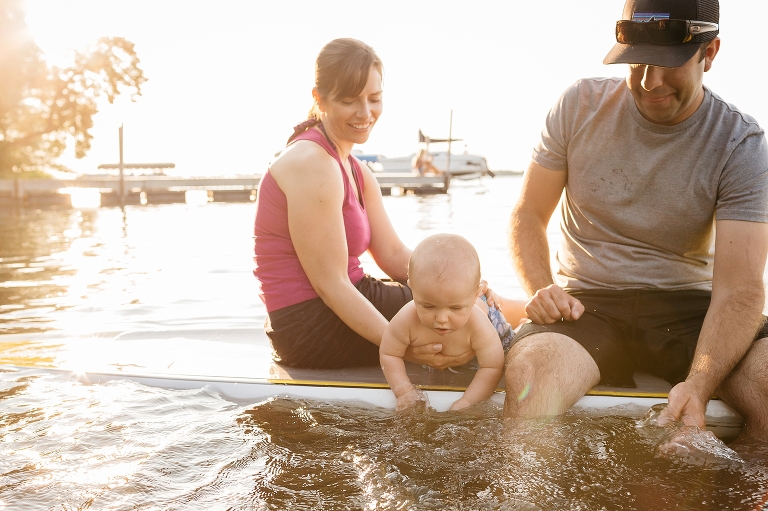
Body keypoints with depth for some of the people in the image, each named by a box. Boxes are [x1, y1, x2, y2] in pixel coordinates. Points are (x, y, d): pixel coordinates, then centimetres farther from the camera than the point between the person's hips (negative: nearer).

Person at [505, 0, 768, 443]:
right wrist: (541, 289, -16)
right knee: (527, 370, -34)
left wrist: (698, 385, -30)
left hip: (687, 306, 1)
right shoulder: (580, 106, -2)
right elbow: (528, 215, 4)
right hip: (587, 303, 0)